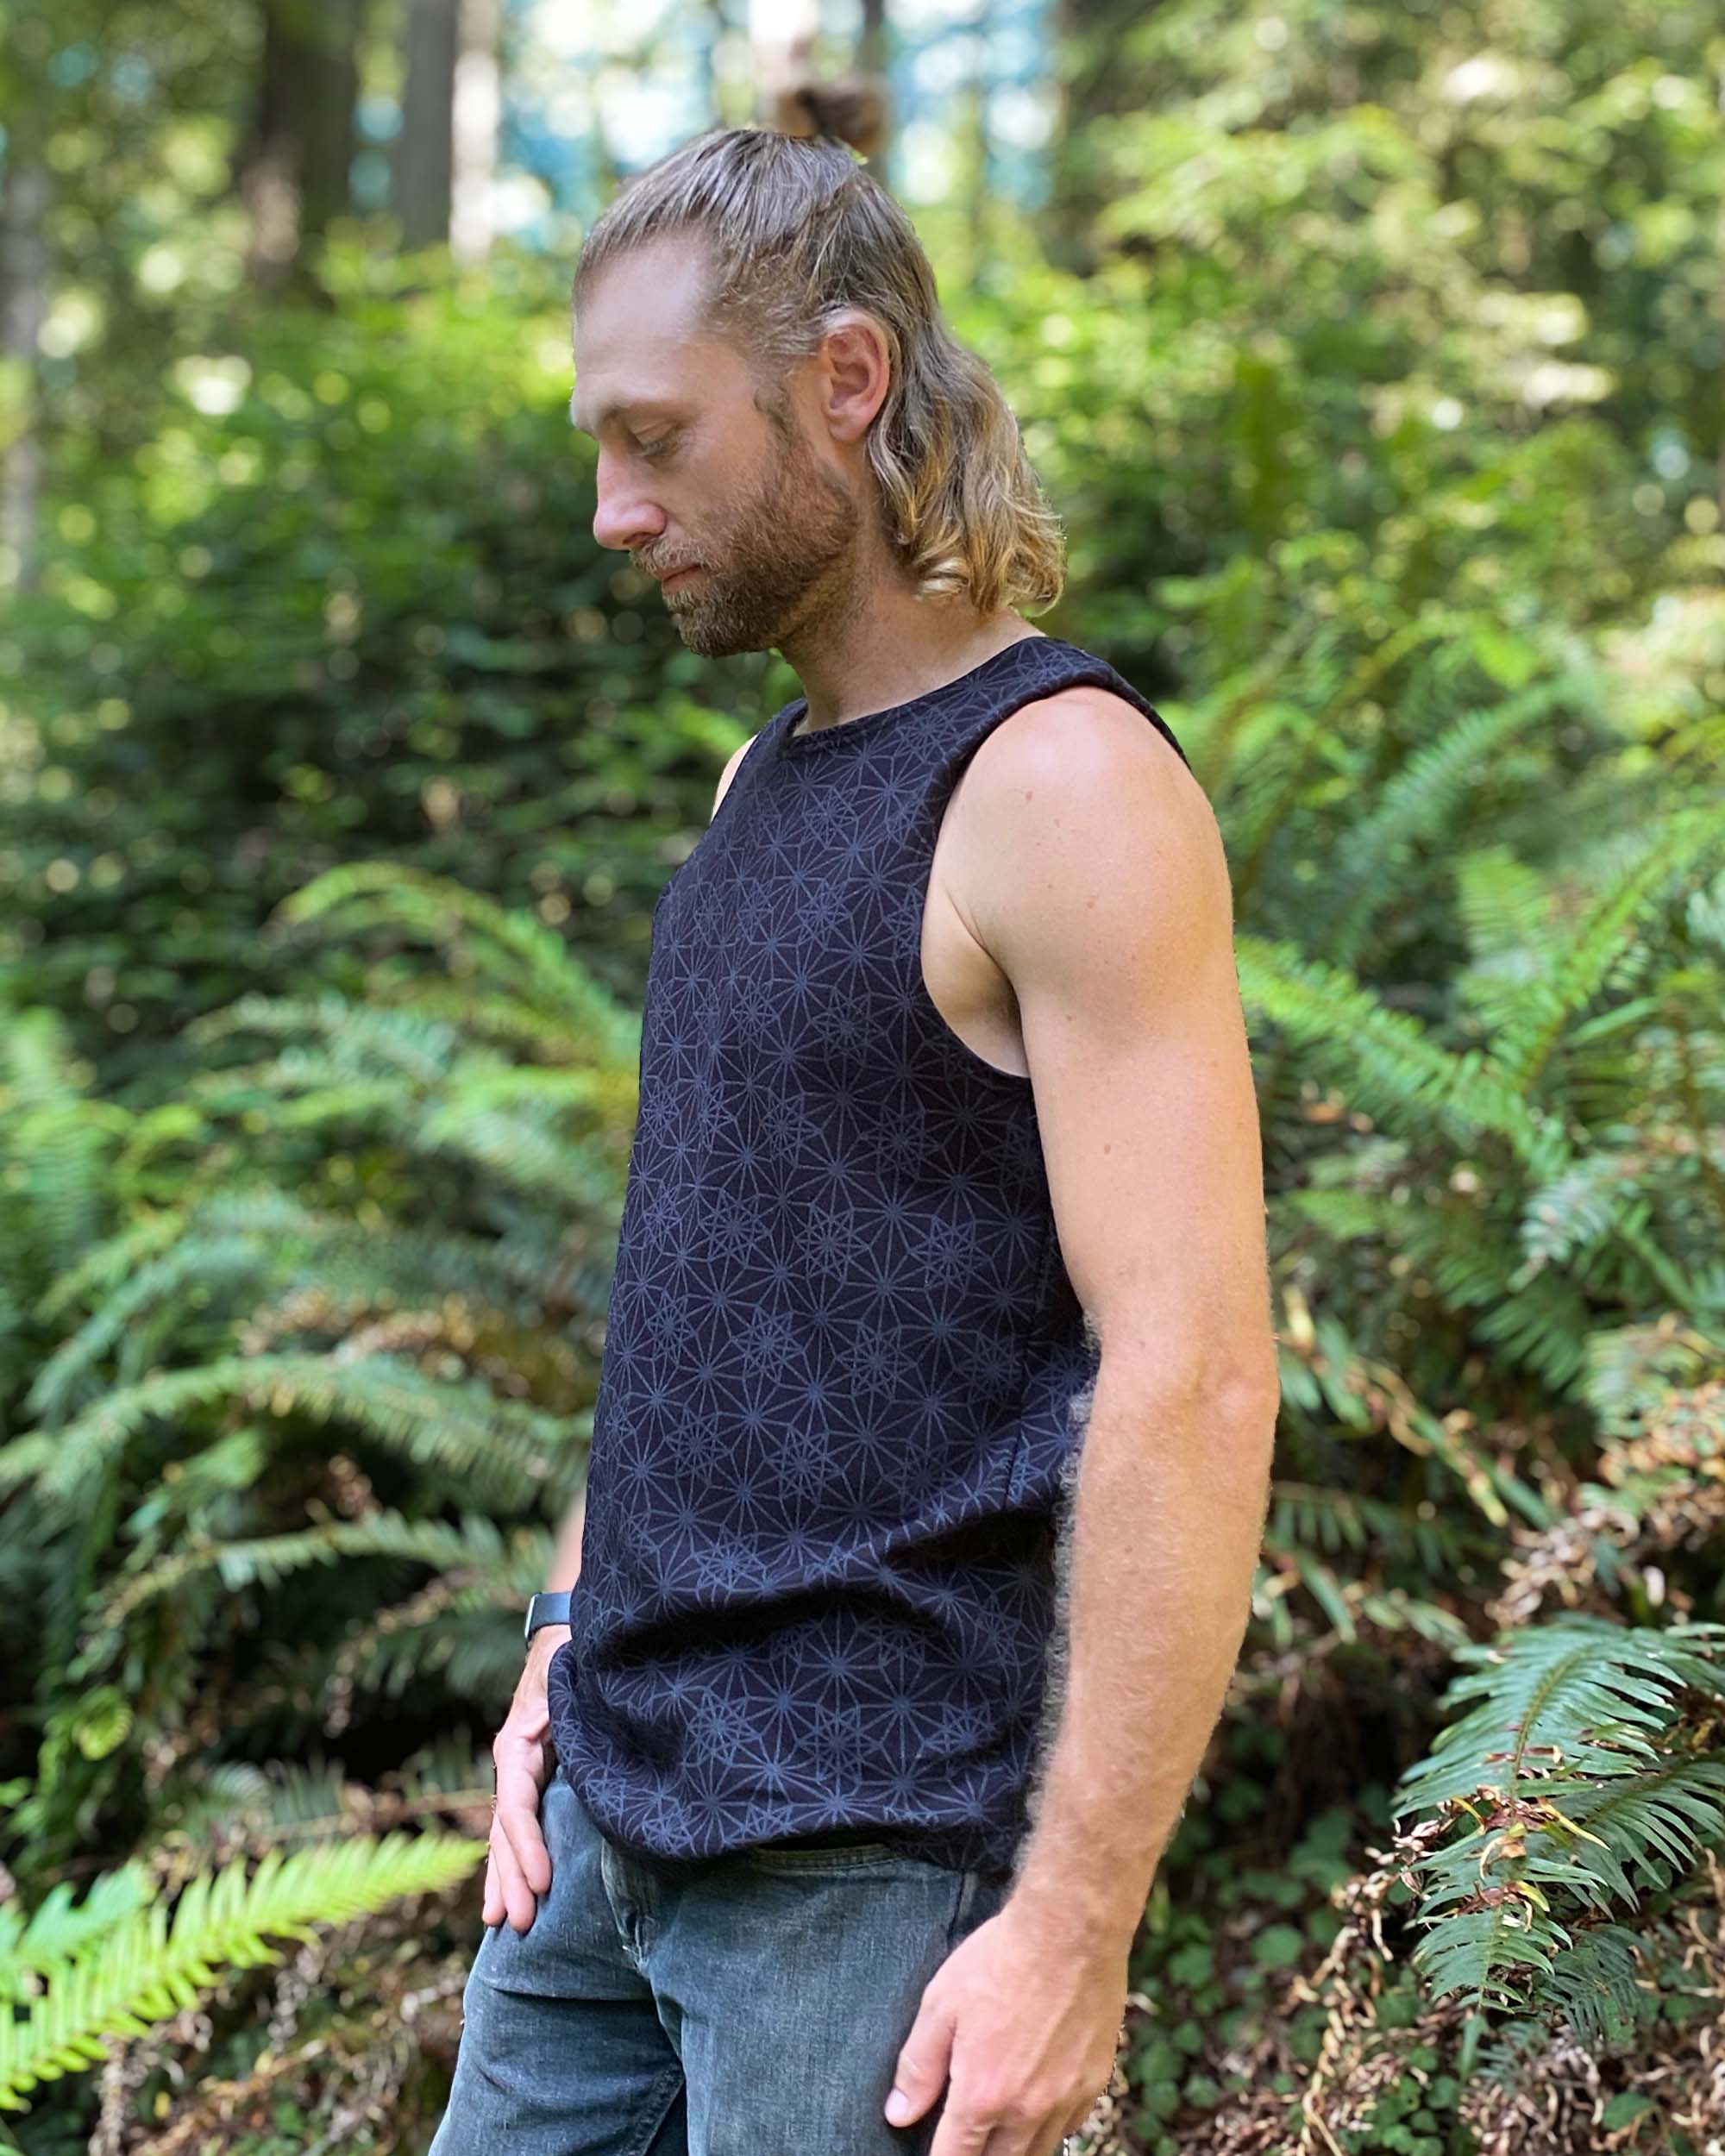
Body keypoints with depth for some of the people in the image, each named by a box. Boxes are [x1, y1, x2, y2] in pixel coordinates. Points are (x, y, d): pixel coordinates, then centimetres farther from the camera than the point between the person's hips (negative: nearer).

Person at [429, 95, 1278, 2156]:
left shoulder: (1060, 788, -15)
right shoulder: (761, 779, 11)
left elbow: (1191, 1382, -20)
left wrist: (1075, 1921, -22)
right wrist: (568, 1638, 14)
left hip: (867, 1853, -8)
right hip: (612, 1795, 8)